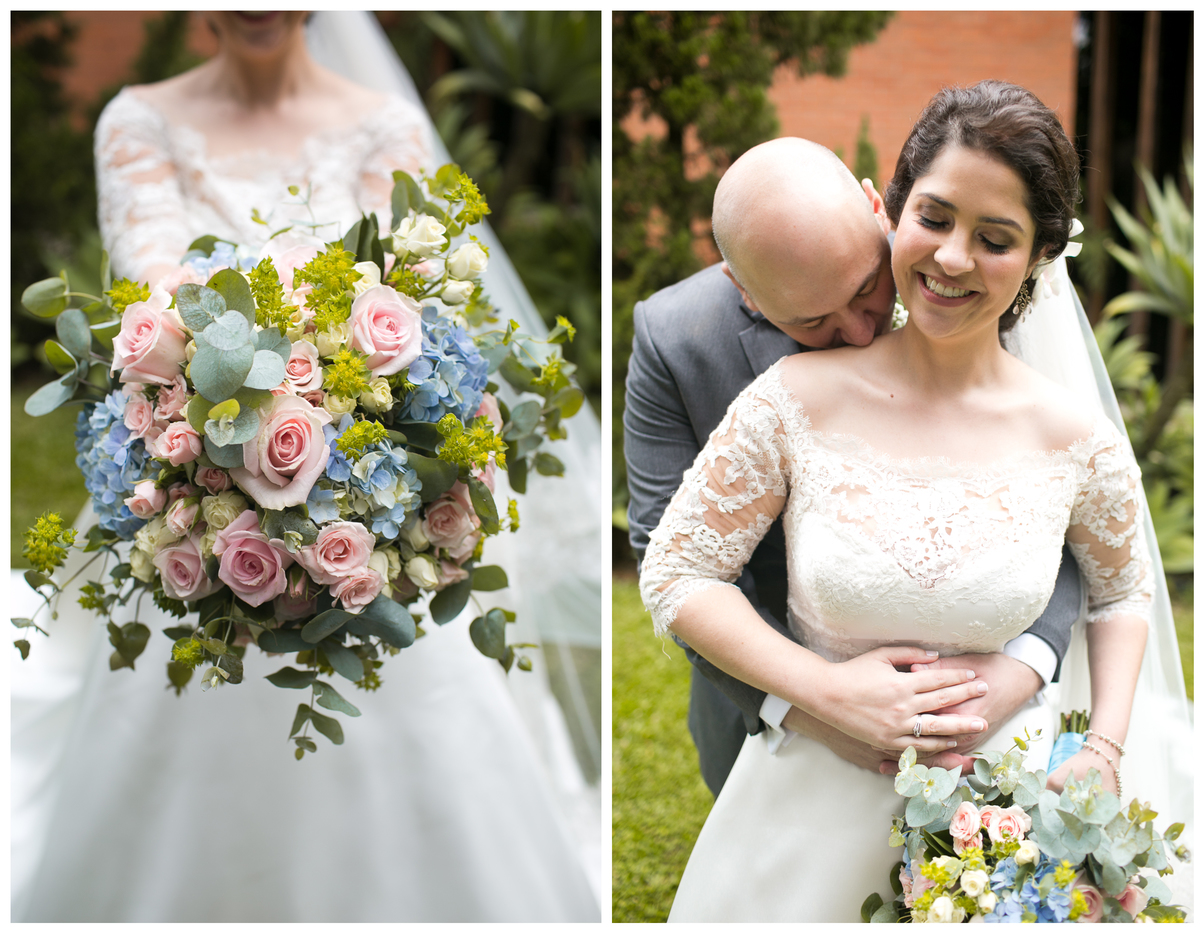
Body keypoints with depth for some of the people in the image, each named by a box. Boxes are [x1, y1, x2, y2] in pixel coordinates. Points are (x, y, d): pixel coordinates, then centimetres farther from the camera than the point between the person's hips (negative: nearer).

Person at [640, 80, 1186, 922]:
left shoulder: (1080, 440, -8)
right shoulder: (800, 401, -13)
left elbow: (1122, 595, 10)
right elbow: (676, 574, -8)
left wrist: (1104, 751, -3)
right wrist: (824, 687, -17)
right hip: (815, 787, -1)